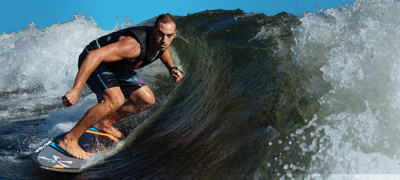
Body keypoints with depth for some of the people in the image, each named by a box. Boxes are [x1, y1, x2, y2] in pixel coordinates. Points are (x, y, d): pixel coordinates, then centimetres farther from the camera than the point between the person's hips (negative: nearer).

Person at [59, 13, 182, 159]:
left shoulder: (162, 42, -14)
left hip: (117, 68, 8)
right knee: (115, 100, -32)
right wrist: (76, 90, -50)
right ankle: (69, 140, -22)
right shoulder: (133, 46, -39)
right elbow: (94, 55, -45)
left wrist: (172, 68, -4)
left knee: (147, 101, 3)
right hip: (91, 62, -8)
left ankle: (106, 123, 21)